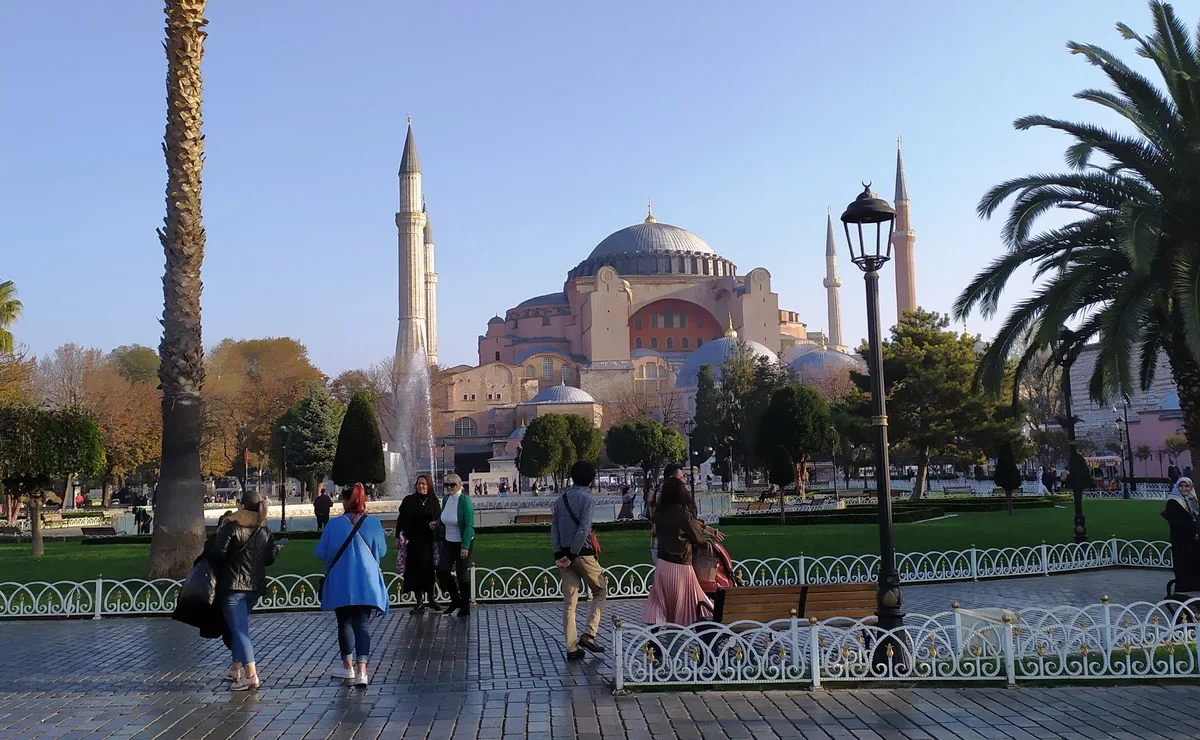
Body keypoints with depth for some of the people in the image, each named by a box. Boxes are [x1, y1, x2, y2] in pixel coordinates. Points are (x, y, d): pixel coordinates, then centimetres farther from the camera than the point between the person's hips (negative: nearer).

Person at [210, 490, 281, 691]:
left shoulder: (231, 527, -12)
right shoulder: (265, 531, 6)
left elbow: (218, 553, -16)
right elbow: (269, 559, 9)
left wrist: (218, 570, 4)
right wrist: (277, 548, 29)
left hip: (233, 585, -7)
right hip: (256, 585, 7)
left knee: (238, 629, -9)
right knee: (240, 626, 23)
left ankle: (251, 675, -19)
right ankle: (237, 668, 30)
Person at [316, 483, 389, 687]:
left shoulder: (334, 525, -9)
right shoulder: (373, 523, -5)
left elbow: (320, 552, -1)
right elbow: (381, 551, 6)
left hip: (341, 584, 0)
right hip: (367, 584, 0)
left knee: (345, 623, 16)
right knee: (363, 624, 1)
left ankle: (348, 666, 26)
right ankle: (362, 670, -12)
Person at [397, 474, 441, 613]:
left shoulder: (434, 501, 7)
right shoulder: (409, 500, 4)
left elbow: (440, 518, 13)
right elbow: (401, 519, 4)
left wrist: (436, 523, -9)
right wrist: (398, 537, 0)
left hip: (429, 541, 0)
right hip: (413, 541, 0)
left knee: (429, 569, -1)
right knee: (415, 570, 2)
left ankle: (432, 599, 14)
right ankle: (420, 602, 9)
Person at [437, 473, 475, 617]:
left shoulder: (465, 500, -16)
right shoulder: (445, 499, 2)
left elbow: (469, 525, -19)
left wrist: (465, 546, -22)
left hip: (463, 542, -5)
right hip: (448, 542, 5)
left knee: (462, 573, 1)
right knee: (442, 570, -5)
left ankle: (465, 607, 18)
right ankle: (455, 600, 16)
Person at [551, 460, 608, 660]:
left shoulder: (560, 499, 10)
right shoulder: (587, 499, -8)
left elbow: (554, 528, 4)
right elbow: (583, 529, -16)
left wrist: (558, 554, 0)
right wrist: (573, 554, -12)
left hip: (563, 555, 6)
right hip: (582, 553, -5)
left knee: (569, 602, 7)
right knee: (600, 591, 13)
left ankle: (571, 648, 6)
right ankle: (588, 635, 1)